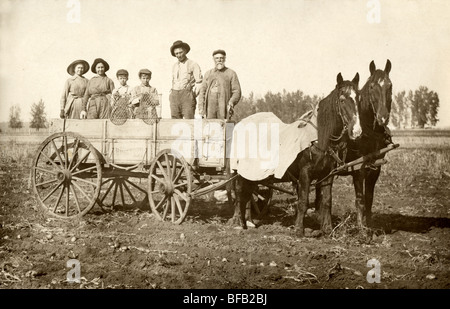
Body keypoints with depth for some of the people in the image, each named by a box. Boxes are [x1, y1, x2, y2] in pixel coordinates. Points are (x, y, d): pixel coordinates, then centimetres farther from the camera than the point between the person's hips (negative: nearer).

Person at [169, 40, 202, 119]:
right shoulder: (174, 66, 20)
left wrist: (193, 94, -8)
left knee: (189, 120, -13)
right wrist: (171, 93, 13)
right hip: (174, 95, 5)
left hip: (187, 94, -5)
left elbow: (199, 82, -2)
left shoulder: (193, 65, 2)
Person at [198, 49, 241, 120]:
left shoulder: (231, 73, 9)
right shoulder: (208, 74, 19)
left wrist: (231, 102, -17)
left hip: (224, 108, -2)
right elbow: (202, 92, 16)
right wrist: (201, 109, 5)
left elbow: (237, 92, 2)